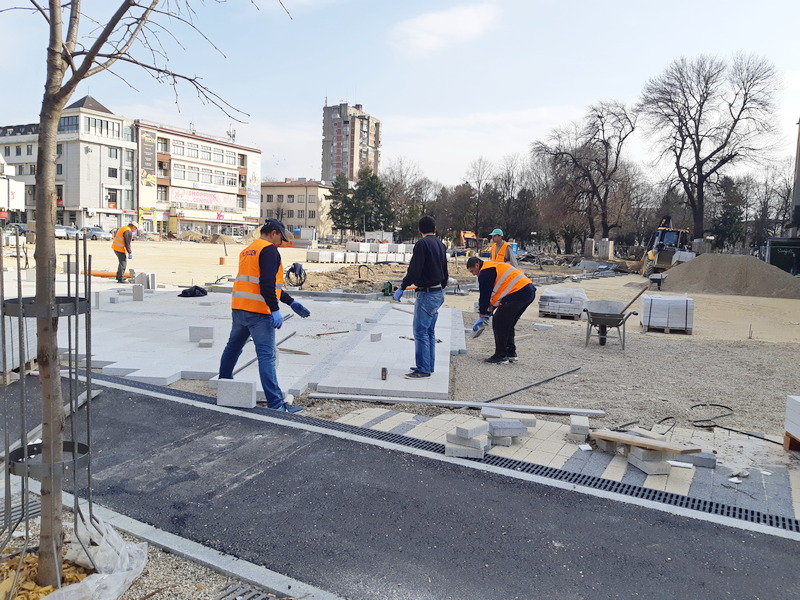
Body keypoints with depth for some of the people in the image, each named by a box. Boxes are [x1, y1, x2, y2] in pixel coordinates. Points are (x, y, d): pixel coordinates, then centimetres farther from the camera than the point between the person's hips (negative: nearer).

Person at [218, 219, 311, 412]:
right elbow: (267, 284, -22)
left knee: (233, 346, 24)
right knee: (267, 356, -10)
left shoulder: (247, 251, 21)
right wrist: (275, 310, -23)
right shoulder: (269, 250, -8)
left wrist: (291, 302, 23)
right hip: (259, 312, -9)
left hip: (239, 308, 9)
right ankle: (276, 403, -10)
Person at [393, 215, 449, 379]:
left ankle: (423, 369, -1)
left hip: (427, 294, -9)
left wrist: (402, 288, -10)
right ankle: (428, 366, 22)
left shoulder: (422, 244, -13)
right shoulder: (440, 244, 13)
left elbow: (414, 270, -18)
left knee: (421, 332, -4)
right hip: (438, 293, 9)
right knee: (430, 332, 15)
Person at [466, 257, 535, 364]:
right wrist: (488, 312, 27)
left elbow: (484, 296, -3)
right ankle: (511, 353, 25)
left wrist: (482, 316, 7)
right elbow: (495, 294, 29)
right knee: (508, 324, 19)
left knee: (499, 322, -1)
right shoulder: (494, 266, 26)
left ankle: (501, 356, 3)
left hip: (518, 293, -10)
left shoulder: (484, 273, -5)